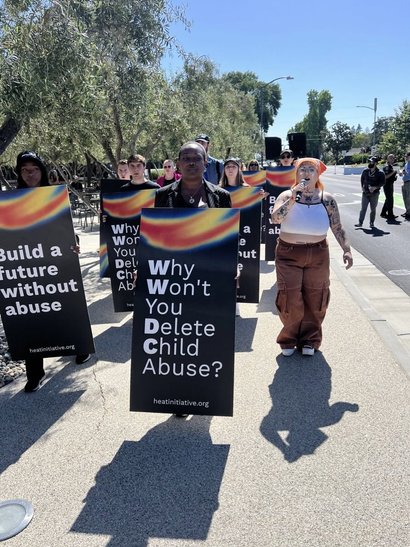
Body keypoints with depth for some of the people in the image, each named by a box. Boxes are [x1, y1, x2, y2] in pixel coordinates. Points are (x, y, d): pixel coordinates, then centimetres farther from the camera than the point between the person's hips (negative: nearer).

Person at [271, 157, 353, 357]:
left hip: (318, 255, 1)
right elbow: (276, 218, -18)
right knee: (290, 300, 0)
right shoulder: (287, 195, -2)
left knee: (314, 299, 8)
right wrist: (293, 197, -23)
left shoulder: (327, 199, 1)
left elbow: (337, 227, 3)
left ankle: (309, 340, 26)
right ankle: (288, 339, 21)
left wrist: (346, 249, -5)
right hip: (289, 254, -1)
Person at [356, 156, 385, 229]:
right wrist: (362, 187, 5)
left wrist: (375, 187, -20)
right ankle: (360, 223, 5)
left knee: (373, 209, 6)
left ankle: (372, 223, 17)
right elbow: (362, 179, 16)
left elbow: (382, 182, -7)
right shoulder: (365, 171, 3)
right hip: (365, 193, 2)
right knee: (363, 208, 2)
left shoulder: (380, 173, -7)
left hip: (374, 194, -2)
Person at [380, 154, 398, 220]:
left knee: (388, 200, 15)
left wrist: (395, 176, 10)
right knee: (390, 200, -7)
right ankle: (390, 215, -2)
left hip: (391, 184, 10)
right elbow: (385, 177, -23)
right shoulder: (386, 167, -14)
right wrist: (393, 172, -25)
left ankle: (383, 213, 25)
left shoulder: (391, 166, 17)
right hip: (387, 185, -10)